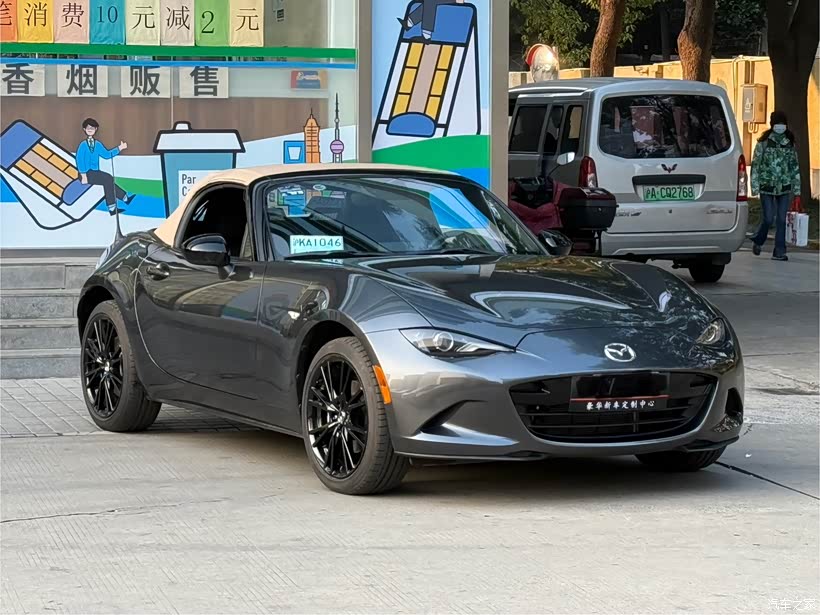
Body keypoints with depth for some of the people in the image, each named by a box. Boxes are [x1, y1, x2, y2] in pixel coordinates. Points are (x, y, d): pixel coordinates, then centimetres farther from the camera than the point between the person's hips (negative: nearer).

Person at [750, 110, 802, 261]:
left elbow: (795, 168, 11)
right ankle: (758, 241, 23)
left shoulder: (789, 144, 8)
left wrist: (797, 192, 7)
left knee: (782, 219, -1)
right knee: (768, 219, -6)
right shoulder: (763, 143, -1)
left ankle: (779, 251, 4)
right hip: (766, 186, -3)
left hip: (784, 188, 3)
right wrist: (755, 187, -9)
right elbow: (755, 165, -1)